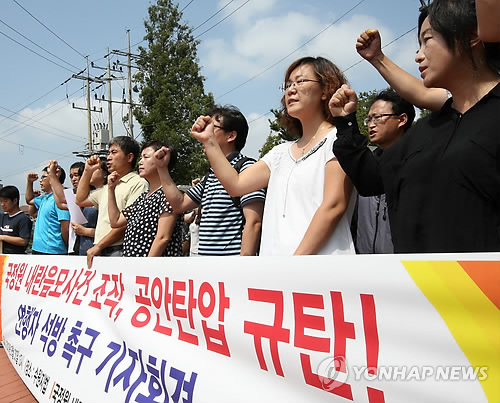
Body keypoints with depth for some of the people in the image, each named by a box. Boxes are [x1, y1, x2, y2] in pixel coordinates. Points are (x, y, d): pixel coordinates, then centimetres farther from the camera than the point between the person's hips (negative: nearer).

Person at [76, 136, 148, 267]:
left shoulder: (138, 183, -6)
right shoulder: (108, 186, 22)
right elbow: (81, 200, 32)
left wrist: (98, 246, -12)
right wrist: (87, 171, 23)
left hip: (119, 252, -7)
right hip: (100, 253, 7)